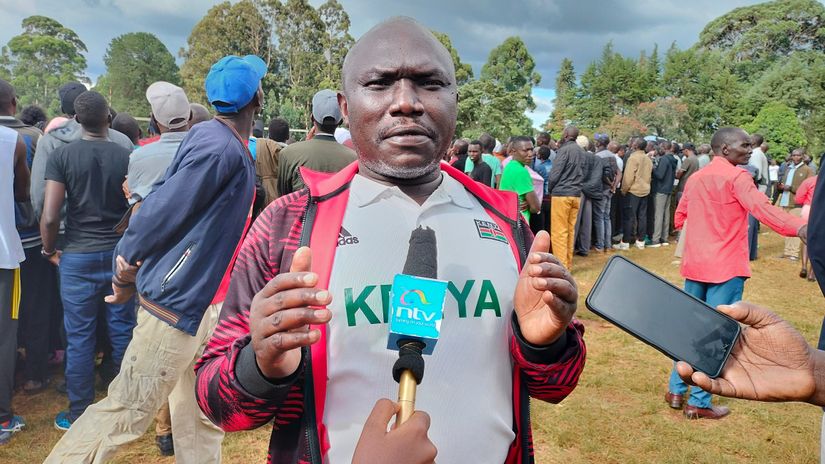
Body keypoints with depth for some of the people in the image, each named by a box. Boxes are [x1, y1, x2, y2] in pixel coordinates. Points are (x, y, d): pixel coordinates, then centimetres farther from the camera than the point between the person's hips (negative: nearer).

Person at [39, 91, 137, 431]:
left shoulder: (61, 156, -6)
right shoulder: (126, 156, -4)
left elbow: (49, 216, -11)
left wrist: (49, 250, 7)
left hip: (77, 257, -1)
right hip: (120, 254, 1)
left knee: (79, 337, 8)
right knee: (122, 331, 12)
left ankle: (79, 415, 20)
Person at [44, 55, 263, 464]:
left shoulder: (236, 150, 10)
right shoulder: (218, 146, -20)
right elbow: (164, 209, -19)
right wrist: (126, 269, -9)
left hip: (201, 300, 9)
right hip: (176, 297, -9)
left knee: (201, 420, 17)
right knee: (128, 410, 3)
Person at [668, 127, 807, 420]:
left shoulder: (695, 178, 13)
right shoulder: (736, 176, -10)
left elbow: (680, 216, 23)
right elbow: (760, 208, -26)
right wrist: (801, 227, -37)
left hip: (694, 264, 7)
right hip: (725, 267, -7)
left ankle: (676, 390, 23)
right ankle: (699, 403, 5)